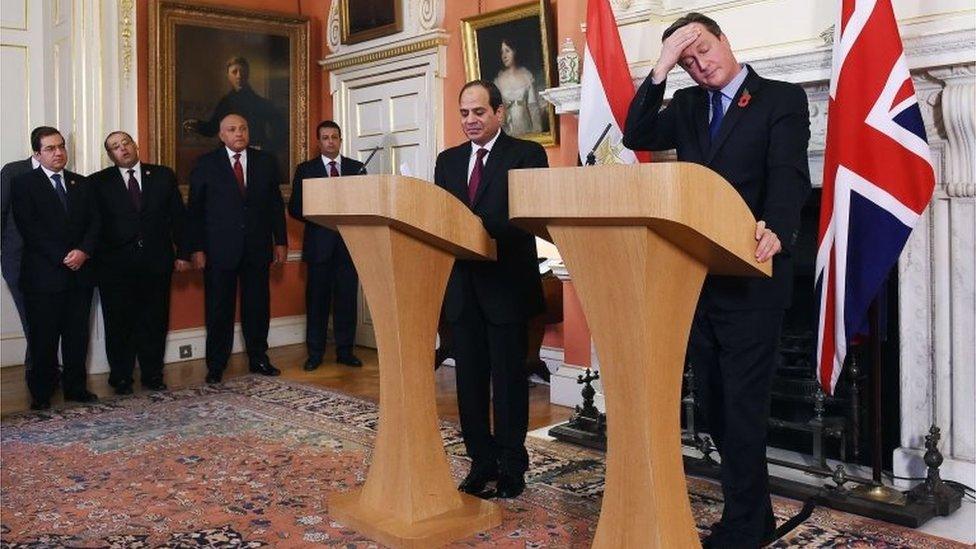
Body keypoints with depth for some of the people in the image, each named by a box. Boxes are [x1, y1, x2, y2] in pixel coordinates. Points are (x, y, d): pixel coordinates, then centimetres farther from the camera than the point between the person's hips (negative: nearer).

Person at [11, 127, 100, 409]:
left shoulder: (81, 184, 14)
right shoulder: (23, 184, 1)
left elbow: (94, 222, 8)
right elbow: (29, 228, -8)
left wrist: (83, 251, -10)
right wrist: (63, 258, -14)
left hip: (80, 273, 4)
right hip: (43, 275, -4)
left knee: (78, 335, 8)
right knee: (43, 338, 2)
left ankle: (76, 387, 18)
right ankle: (41, 393, 14)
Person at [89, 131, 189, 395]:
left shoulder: (163, 175, 7)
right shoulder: (98, 182, 3)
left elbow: (178, 215, 8)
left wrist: (182, 252, 4)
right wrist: (96, 258, -5)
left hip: (157, 263, 1)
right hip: (116, 265, -1)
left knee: (155, 321, 8)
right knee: (119, 323, 6)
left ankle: (152, 374, 21)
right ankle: (121, 378, 18)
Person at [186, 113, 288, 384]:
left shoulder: (266, 161, 9)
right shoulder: (206, 164, 3)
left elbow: (276, 204, 10)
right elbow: (195, 209, 1)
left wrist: (280, 241, 5)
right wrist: (196, 248, -5)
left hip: (258, 247, 2)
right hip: (219, 249, -2)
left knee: (258, 306, 7)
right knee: (219, 309, 3)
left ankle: (258, 358, 20)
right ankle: (216, 366, 13)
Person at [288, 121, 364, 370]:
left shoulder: (356, 168, 12)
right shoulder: (305, 169, 8)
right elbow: (294, 208, 4)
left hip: (348, 242, 1)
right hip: (319, 243, -1)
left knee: (347, 298, 2)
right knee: (317, 298, 1)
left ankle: (345, 350, 11)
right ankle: (315, 353, 8)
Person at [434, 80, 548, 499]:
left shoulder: (526, 154, -2)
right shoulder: (447, 161, 15)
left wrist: (476, 226, -25)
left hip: (506, 285, -5)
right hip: (463, 286, 5)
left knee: (508, 379, 4)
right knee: (470, 379, 10)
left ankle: (511, 467, 16)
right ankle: (481, 461, 22)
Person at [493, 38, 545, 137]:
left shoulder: (526, 75, 1)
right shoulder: (498, 80, 0)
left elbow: (533, 104, 1)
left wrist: (537, 130, -2)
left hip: (526, 124, 0)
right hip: (508, 128, 0)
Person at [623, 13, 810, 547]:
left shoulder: (782, 98, -2)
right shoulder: (687, 105, 15)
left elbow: (789, 175, -16)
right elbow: (636, 137, 1)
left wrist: (776, 230, -34)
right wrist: (659, 71, -6)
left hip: (750, 278, -6)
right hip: (697, 277, 6)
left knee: (741, 405, -2)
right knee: (715, 403, 12)